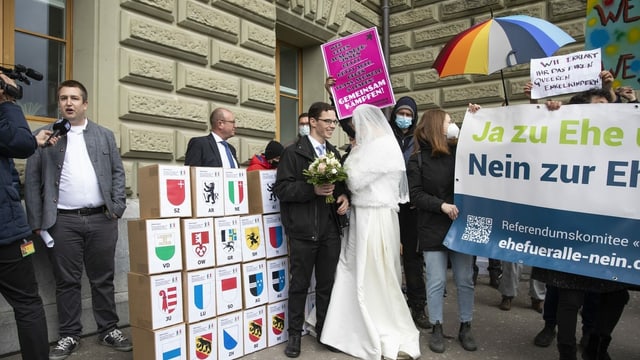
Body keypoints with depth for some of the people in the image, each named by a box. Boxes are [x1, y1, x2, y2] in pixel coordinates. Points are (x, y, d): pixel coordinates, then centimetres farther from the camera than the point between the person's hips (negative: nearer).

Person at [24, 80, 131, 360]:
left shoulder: (104, 135, 11)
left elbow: (118, 171, 9)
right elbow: (32, 180, 2)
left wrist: (117, 207, -3)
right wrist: (37, 222, -3)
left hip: (102, 219, 1)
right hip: (63, 221, -1)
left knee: (103, 279, 9)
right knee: (66, 281, 7)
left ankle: (109, 330, 21)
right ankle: (69, 336, 21)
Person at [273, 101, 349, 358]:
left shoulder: (334, 153, 14)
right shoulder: (293, 152, -4)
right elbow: (281, 188, -11)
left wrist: (344, 196, -2)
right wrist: (312, 190, -22)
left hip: (331, 229, 5)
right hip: (303, 230, -5)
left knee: (327, 284, 13)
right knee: (300, 284, 7)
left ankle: (324, 331, 29)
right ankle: (294, 334, 22)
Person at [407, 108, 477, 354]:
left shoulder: (459, 152, 5)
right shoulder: (418, 159, -3)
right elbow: (415, 195, -7)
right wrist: (441, 205, -20)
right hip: (433, 229, -3)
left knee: (465, 281, 10)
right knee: (436, 282, 6)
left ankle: (465, 328, 25)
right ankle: (437, 329, 21)